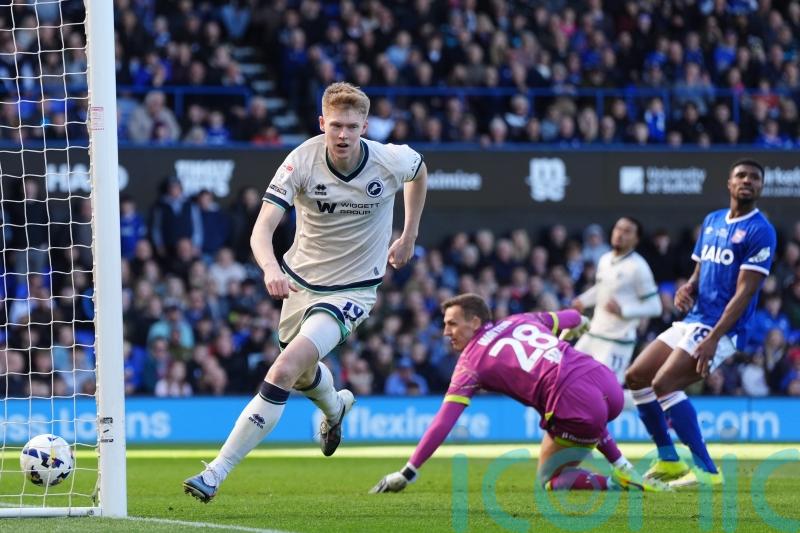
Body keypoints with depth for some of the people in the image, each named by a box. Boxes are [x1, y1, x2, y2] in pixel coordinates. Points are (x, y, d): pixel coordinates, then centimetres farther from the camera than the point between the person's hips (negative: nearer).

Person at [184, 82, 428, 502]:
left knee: (285, 370, -22)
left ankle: (217, 472, -20)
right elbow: (262, 228, -29)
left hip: (351, 290, -3)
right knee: (303, 375, 26)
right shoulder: (303, 160, -21)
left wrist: (409, 236, 11)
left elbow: (419, 171, 10)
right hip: (300, 279, 3)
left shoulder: (390, 161, -18)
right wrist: (271, 268, -50)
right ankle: (335, 407, 67)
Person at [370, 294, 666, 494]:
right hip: (608, 382, 7)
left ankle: (618, 483, -9)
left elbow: (443, 423, 3)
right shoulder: (520, 320, 23)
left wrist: (407, 473, 6)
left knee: (550, 480, 14)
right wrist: (576, 327, 64)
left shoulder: (470, 361, 8)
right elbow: (573, 318, 38)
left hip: (576, 405, -7)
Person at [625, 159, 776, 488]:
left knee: (663, 384, -22)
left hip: (722, 329, -9)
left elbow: (744, 292, -16)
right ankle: (668, 461, 16)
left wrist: (712, 338, -24)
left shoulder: (760, 231, -10)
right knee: (636, 378, 8)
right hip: (692, 321, 9)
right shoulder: (712, 221, 14)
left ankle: (706, 470, -21)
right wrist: (687, 289, -4)